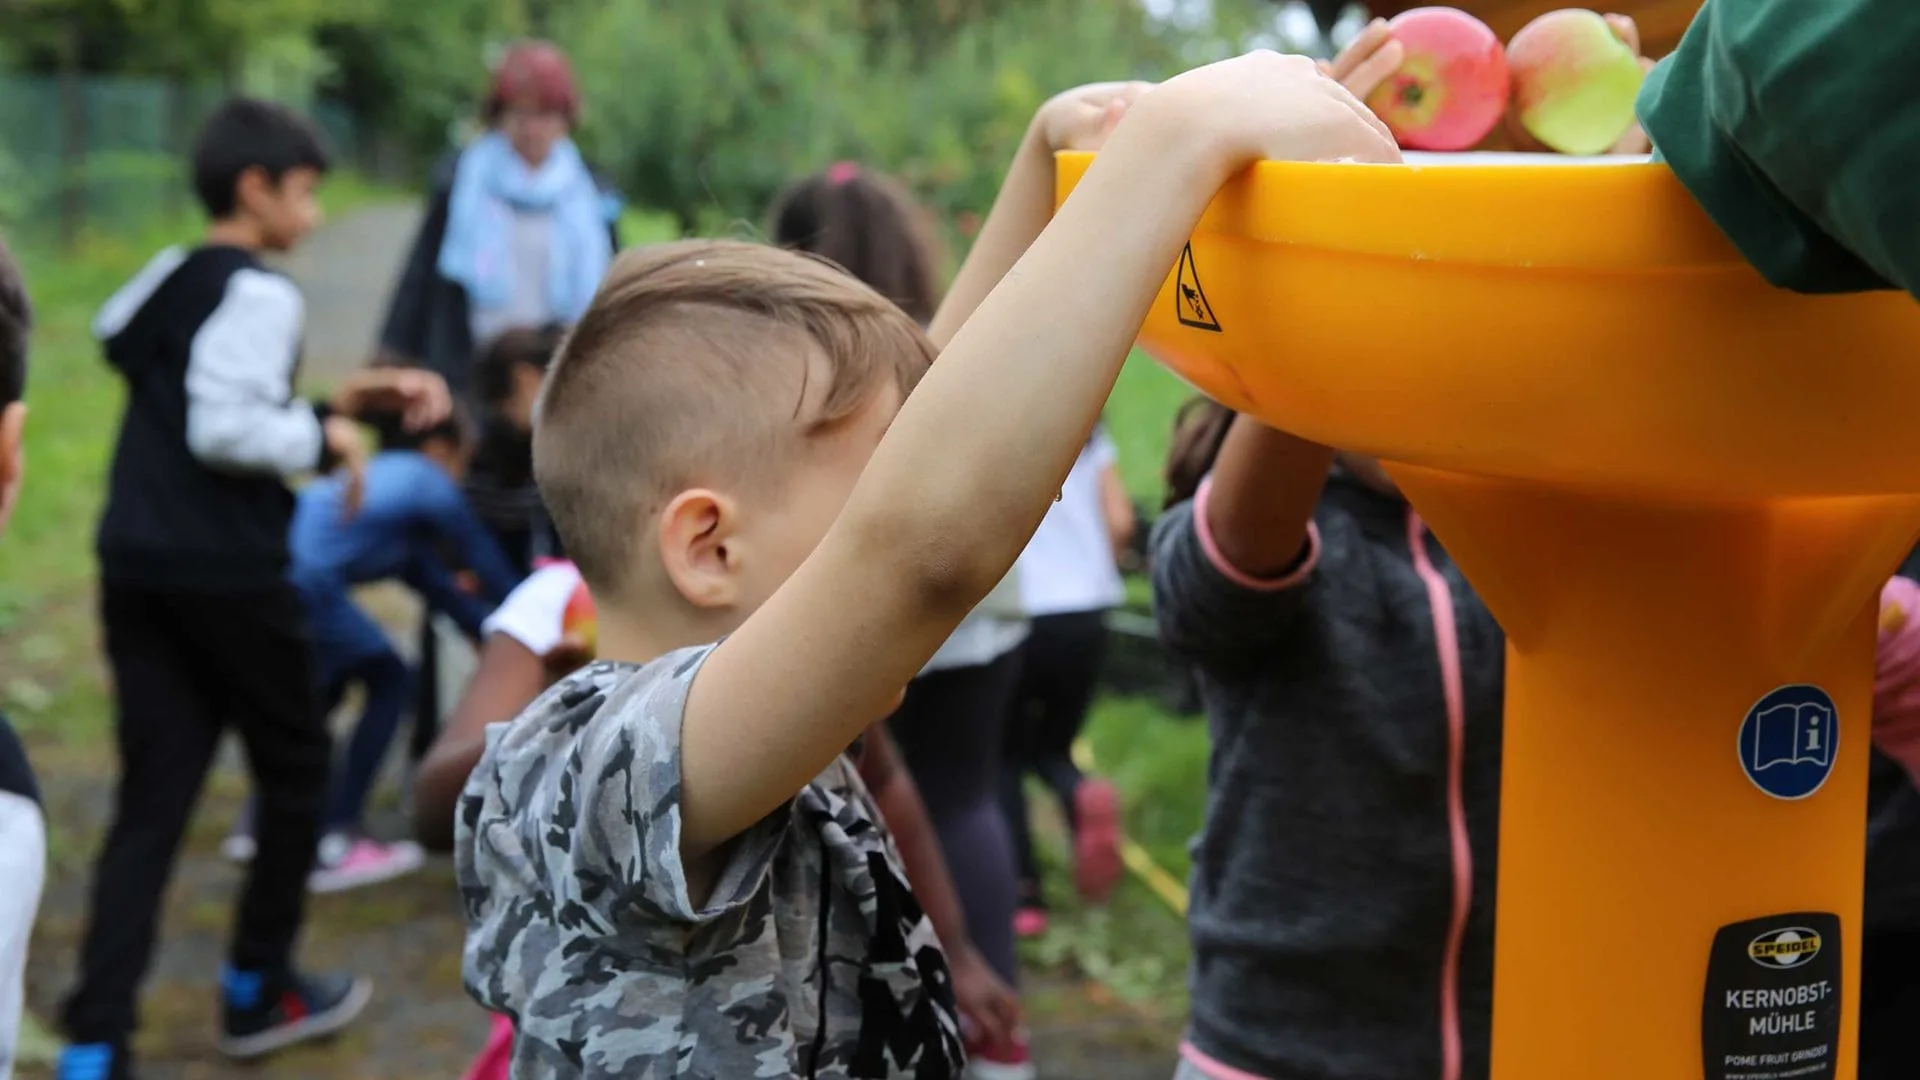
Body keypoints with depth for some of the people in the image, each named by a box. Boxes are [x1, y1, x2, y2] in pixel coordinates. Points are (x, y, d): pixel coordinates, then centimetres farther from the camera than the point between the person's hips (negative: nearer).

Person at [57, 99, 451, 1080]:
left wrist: (340, 401, 18)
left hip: (137, 567, 7)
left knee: (151, 799, 4)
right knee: (294, 766, 13)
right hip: (225, 573, -7)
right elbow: (225, 430, -22)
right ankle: (258, 990, 24)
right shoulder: (257, 293, -10)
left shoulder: (163, 283, 17)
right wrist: (323, 437, -6)